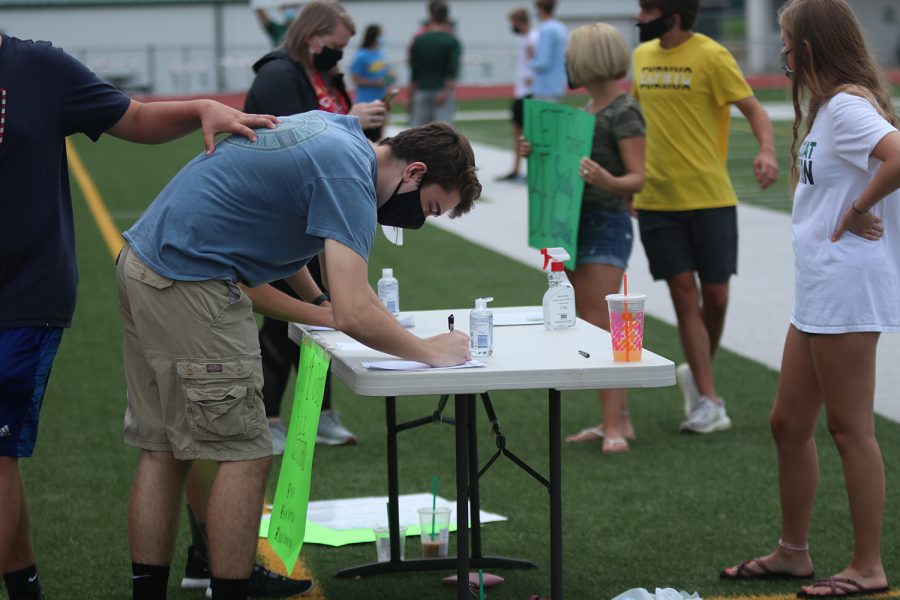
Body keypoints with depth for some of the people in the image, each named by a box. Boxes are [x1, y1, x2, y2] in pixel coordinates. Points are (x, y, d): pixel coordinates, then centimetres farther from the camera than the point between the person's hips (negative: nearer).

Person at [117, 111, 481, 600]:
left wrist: (318, 308, 24)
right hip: (188, 284, -10)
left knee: (161, 451, 12)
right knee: (244, 456, -4)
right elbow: (354, 315, -24)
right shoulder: (349, 174, -16)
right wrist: (430, 352, -10)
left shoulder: (335, 128, 13)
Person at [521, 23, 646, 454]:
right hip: (576, 223, 9)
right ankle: (617, 421, 15)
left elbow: (637, 178, -15)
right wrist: (537, 152, 6)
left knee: (600, 328, -13)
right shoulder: (591, 107, 15)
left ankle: (615, 426, -12)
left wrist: (608, 181, -36)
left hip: (606, 225, -9)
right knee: (589, 326, 9)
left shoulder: (624, 112, -11)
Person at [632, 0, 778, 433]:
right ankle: (708, 403, 2)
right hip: (657, 199, 4)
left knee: (715, 296, 4)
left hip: (710, 197, -4)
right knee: (684, 293, -1)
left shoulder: (710, 56, -8)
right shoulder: (643, 56, 8)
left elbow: (753, 108, -9)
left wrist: (767, 151, -29)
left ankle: (696, 374, 30)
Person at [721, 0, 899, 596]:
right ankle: (793, 551, 28)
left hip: (847, 290, -11)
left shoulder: (848, 104, -16)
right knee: (790, 423, 16)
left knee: (851, 429, -2)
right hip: (818, 290, 11)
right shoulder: (828, 105, 16)